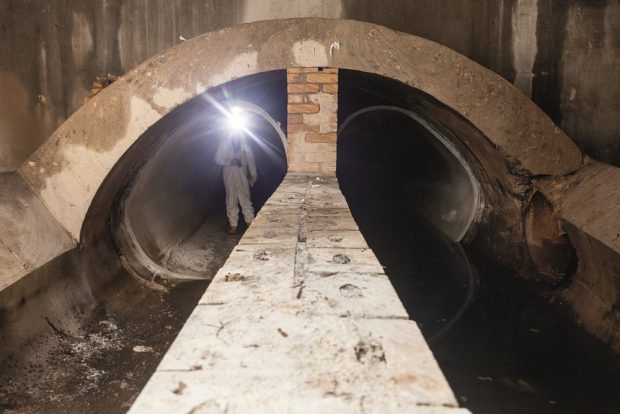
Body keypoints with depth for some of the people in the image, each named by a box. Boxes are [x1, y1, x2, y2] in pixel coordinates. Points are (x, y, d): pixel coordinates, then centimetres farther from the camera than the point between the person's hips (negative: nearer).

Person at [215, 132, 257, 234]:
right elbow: (218, 159, -1)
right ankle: (233, 225, 11)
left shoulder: (245, 143, 4)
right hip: (229, 175, 0)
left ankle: (250, 222, 9)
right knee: (231, 201, 4)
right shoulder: (225, 143, 1)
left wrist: (253, 175, 1)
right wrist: (230, 162, -16)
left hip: (243, 175, 0)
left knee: (245, 199, 0)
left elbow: (250, 159, 5)